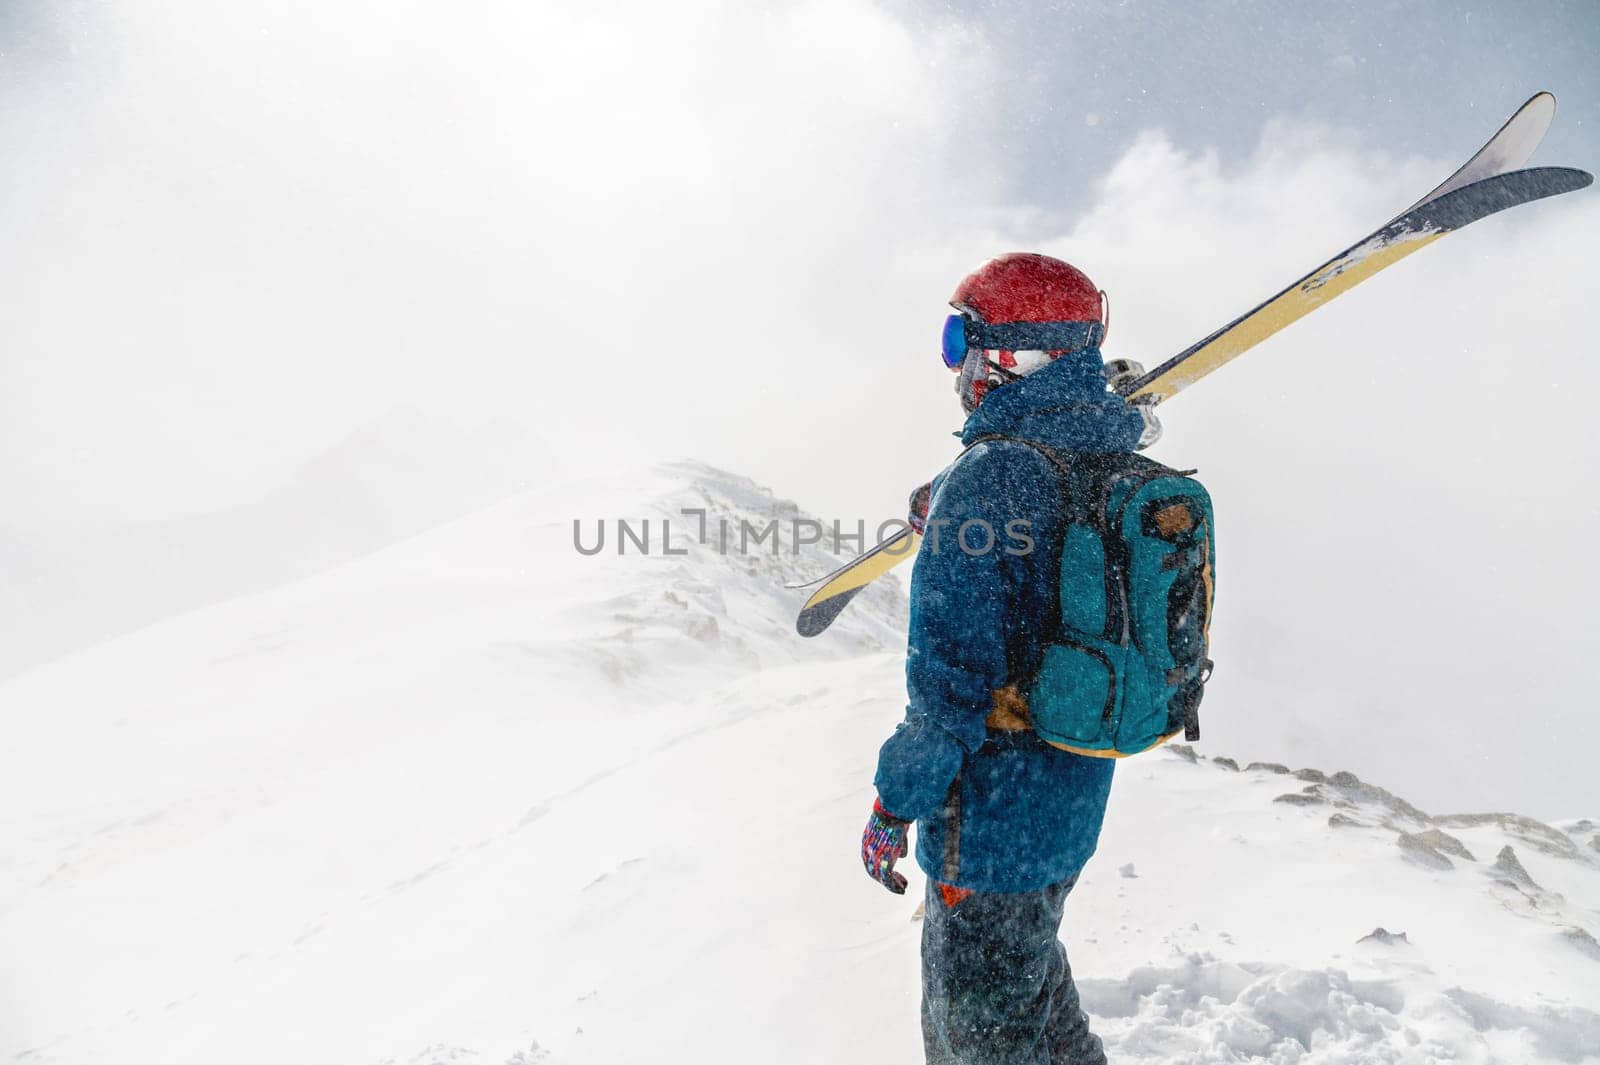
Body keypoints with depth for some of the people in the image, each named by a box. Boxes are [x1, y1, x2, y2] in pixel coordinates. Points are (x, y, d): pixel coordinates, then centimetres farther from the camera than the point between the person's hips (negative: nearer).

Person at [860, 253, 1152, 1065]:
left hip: (996, 818, -8)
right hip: (1078, 797, 8)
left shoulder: (987, 479, -25)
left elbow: (951, 679, -25)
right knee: (1029, 963, 31)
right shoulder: (1118, 464, 1)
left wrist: (894, 806, -13)